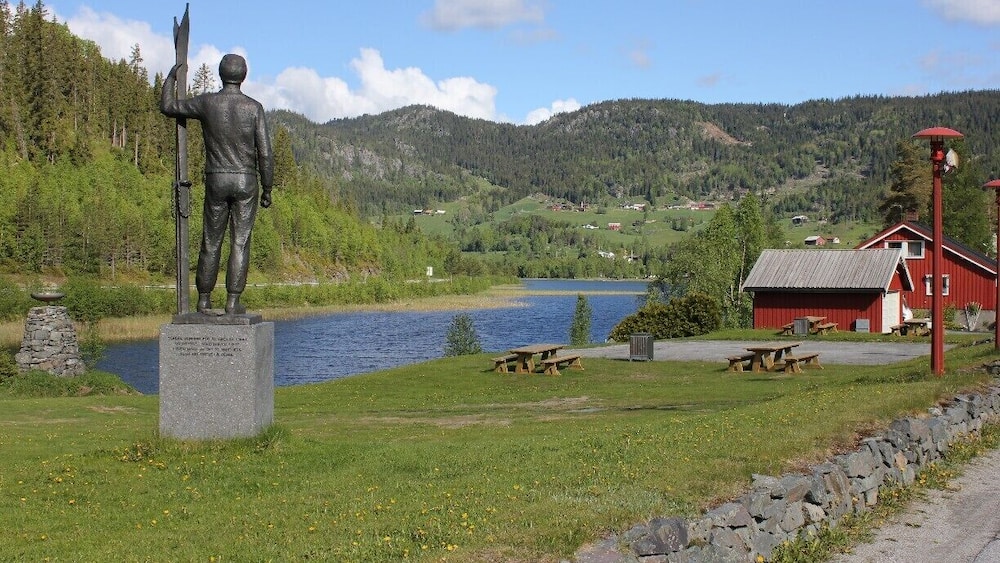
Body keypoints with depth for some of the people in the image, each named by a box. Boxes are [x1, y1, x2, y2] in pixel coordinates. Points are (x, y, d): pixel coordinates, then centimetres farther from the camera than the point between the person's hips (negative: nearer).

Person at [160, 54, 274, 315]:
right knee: (240, 242, 1)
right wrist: (267, 190, 2)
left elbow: (167, 107, 10)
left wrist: (171, 77, 25)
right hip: (245, 181, -1)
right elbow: (265, 153, -7)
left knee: (211, 242, 9)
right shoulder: (254, 107, -5)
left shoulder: (207, 102, -3)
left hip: (216, 180, 1)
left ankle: (204, 300, 12)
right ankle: (233, 301, -2)